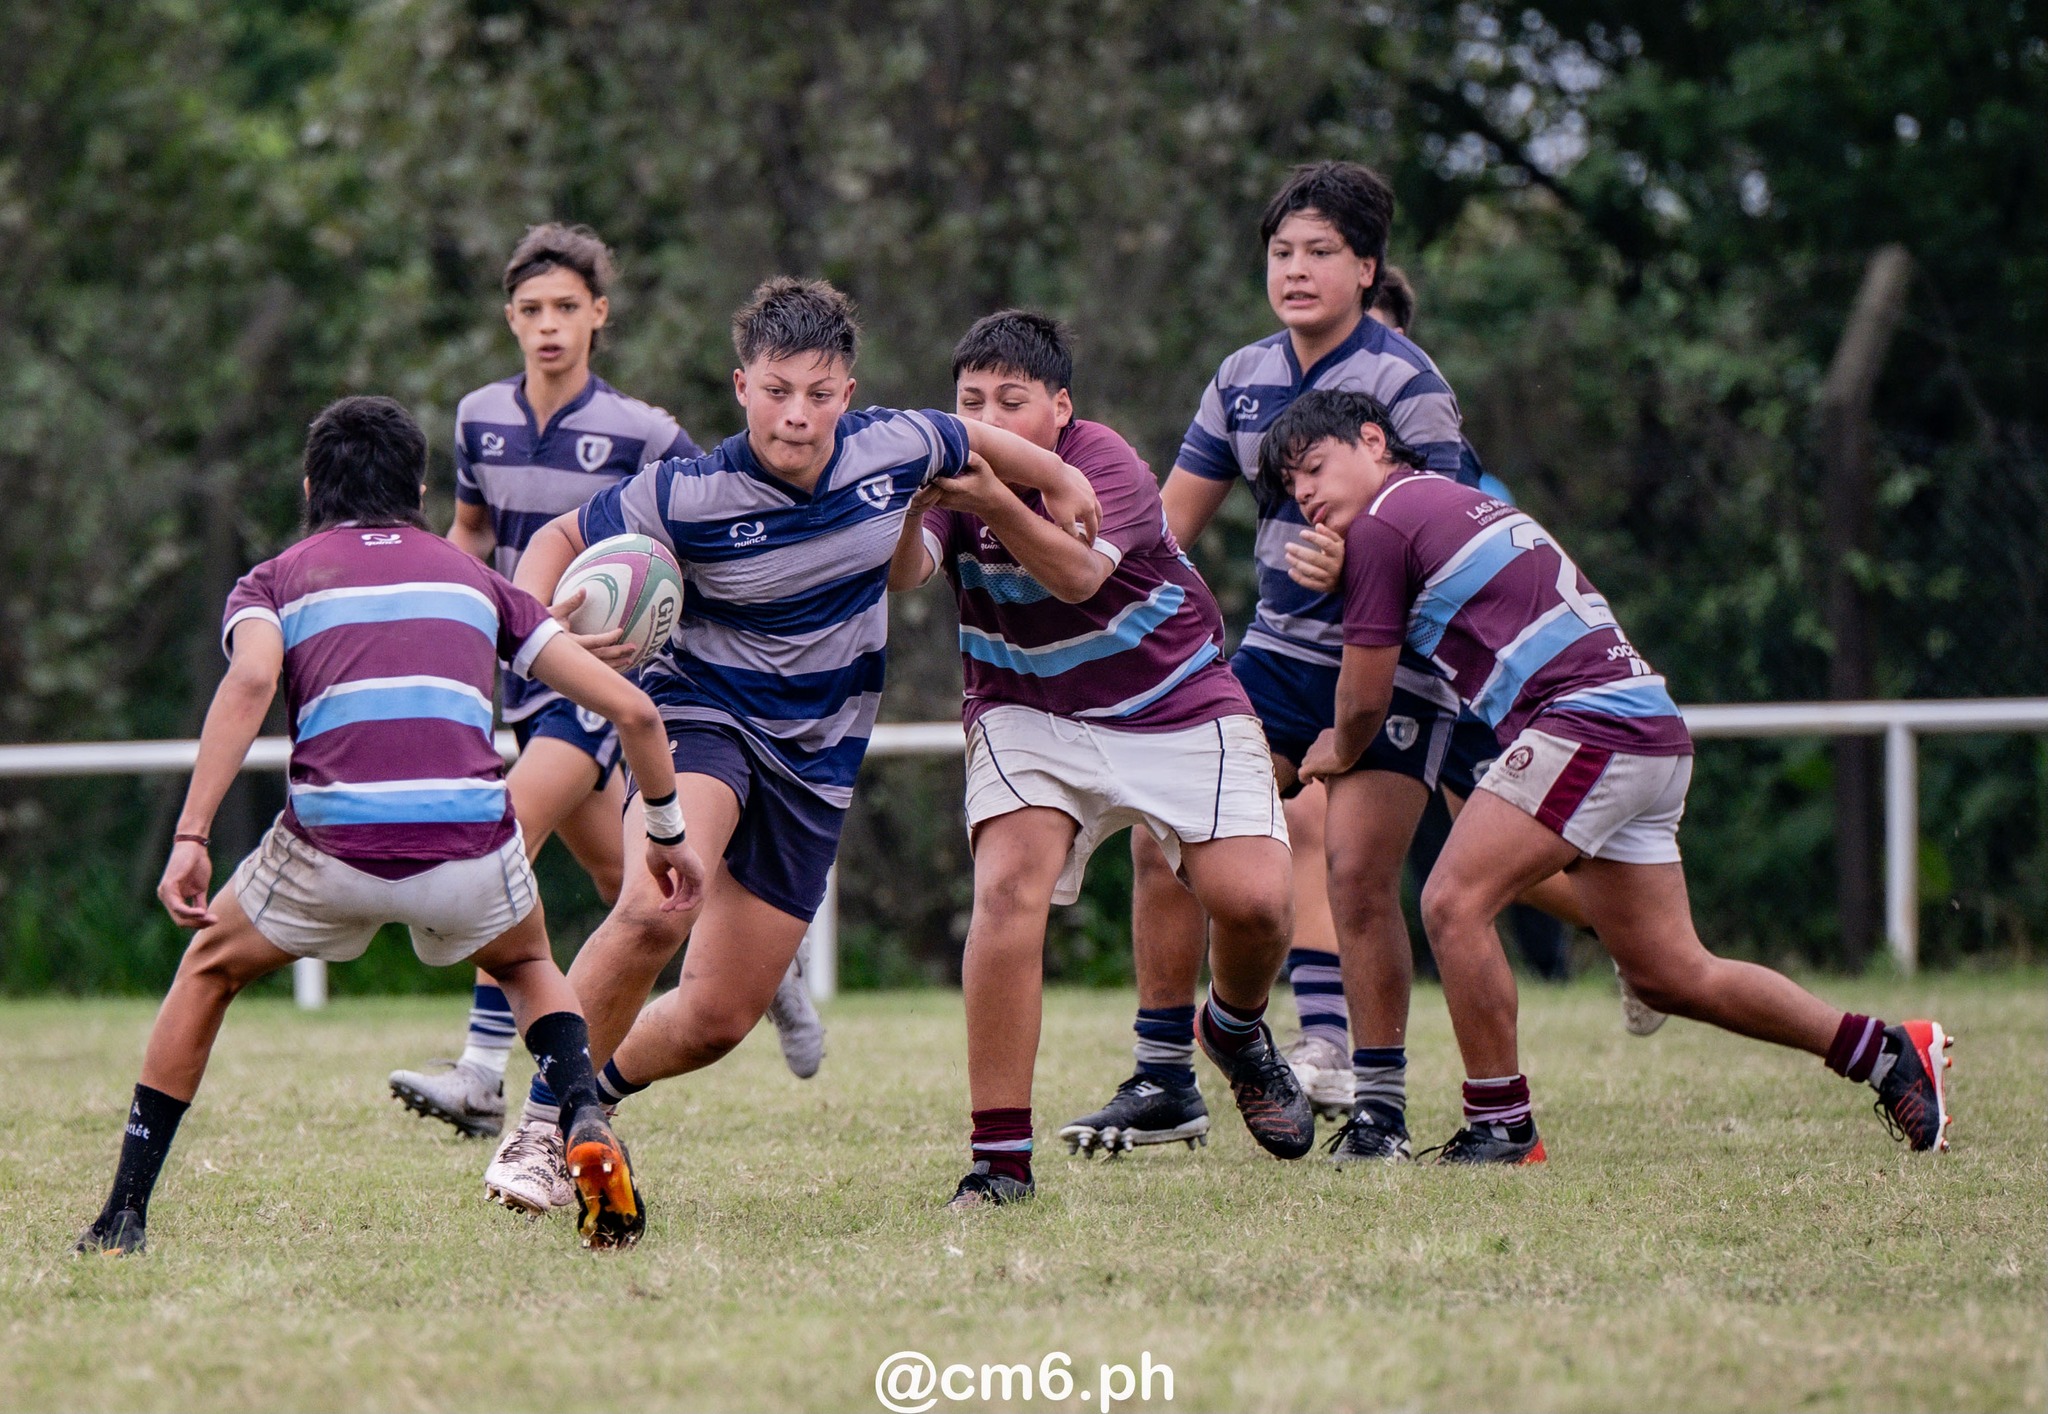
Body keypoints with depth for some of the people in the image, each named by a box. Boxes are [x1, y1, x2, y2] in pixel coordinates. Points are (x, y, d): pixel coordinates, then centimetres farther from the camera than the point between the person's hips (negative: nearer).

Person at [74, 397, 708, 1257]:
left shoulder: (276, 580, 19)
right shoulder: (474, 578, 26)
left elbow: (250, 681, -5)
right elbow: (630, 708, 21)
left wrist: (190, 838, -10)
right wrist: (668, 832, 34)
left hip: (332, 848, -1)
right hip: (471, 842, 2)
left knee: (209, 972, 28)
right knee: (528, 968, 35)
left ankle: (124, 1217, 23)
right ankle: (586, 1128, 6)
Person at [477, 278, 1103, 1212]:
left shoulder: (892, 449, -9)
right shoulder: (686, 497, -18)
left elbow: (970, 440, 15)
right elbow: (562, 537, -4)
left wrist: (1059, 480, 30)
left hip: (817, 759, 4)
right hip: (703, 713, -4)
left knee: (717, 1020, 0)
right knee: (655, 909, -35)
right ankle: (540, 1125, -20)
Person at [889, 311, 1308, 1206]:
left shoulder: (1108, 466, -20)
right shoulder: (957, 473, -12)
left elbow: (1078, 573, -38)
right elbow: (899, 573, -30)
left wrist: (995, 504, -54)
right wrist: (911, 503, -51)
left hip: (1177, 708, -1)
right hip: (1027, 713, 1)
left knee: (1251, 899, -16)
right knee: (1009, 886, -25)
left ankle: (1236, 1030, 23)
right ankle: (999, 1156, -23)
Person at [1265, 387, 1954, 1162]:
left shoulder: (1382, 523, -5)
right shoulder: (1454, 498, 23)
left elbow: (1365, 698, 3)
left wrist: (1336, 752, 24)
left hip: (1590, 720, -10)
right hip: (1653, 731, 10)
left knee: (1454, 903, -14)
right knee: (1671, 975, 13)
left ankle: (1500, 1126, -10)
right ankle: (1892, 1053, 21)